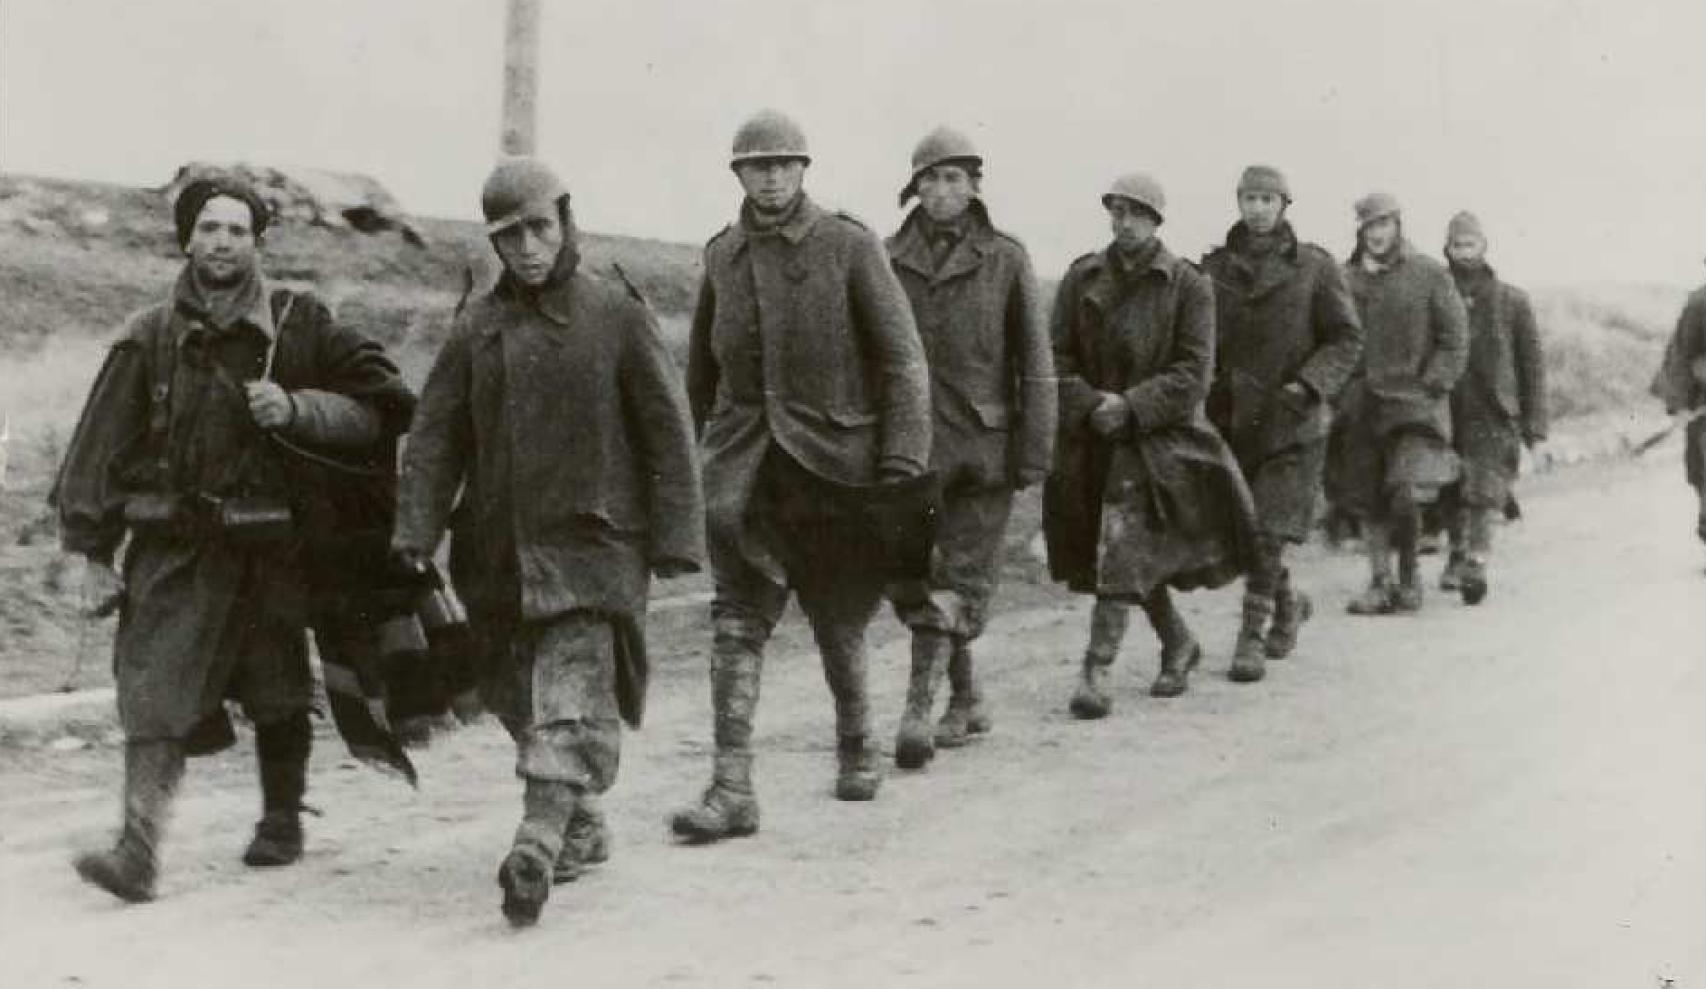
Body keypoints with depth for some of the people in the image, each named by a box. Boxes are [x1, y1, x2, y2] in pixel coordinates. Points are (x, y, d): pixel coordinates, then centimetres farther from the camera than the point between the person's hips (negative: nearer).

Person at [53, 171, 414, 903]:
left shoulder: (300, 326, 2)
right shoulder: (149, 338, 4)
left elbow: (380, 407, 1)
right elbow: (102, 449, 5)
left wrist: (297, 409, -15)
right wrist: (94, 555, 1)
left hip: (271, 547, 0)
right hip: (173, 547, 0)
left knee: (277, 698, 11)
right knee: (154, 695, -11)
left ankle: (282, 822, 31)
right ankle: (139, 848, -13)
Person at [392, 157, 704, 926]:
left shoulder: (616, 314, -2)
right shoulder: (476, 325, 7)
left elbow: (667, 429, -2)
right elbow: (435, 431, 5)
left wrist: (675, 537, -5)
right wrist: (416, 529, -6)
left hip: (590, 540, -4)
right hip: (499, 547, 5)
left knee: (572, 691, -16)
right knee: (518, 694, 12)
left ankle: (538, 841, -23)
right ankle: (581, 827, 29)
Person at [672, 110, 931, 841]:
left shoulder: (850, 247, -5)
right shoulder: (721, 256, 8)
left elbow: (902, 360, -7)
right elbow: (702, 367, 19)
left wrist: (902, 465, -14)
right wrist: (698, 454, 21)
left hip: (832, 459, -2)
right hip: (744, 466, 3)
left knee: (838, 621, 10)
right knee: (736, 621, -8)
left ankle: (857, 747, 35)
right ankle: (732, 789, -9)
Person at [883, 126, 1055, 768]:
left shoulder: (1006, 260, 2)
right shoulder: (888, 261, 7)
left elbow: (1034, 362, 1)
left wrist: (1035, 450, -4)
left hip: (982, 439, -2)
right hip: (909, 439, 2)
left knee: (960, 579, -5)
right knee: (912, 574, 1)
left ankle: (920, 709, -6)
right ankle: (966, 701, 16)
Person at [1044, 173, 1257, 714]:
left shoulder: (1188, 286, -3)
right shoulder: (1082, 278, 6)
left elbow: (1193, 372, -7)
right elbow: (1056, 355, 4)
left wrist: (1131, 406, -17)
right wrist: (1087, 403, -13)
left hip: (1157, 440, -4)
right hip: (1088, 440, 4)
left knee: (1122, 554, -14)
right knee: (1139, 559, 13)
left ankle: (1096, 674, -12)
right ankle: (1179, 645, 35)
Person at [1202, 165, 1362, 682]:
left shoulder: (1315, 267, -2)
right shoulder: (1214, 268, 5)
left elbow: (1347, 340, -2)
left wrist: (1307, 386, -15)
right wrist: (1205, 392, 1)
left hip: (1292, 424, -3)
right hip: (1228, 420, 3)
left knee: (1269, 533, -11)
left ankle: (1251, 640, -1)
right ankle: (1289, 602, 34)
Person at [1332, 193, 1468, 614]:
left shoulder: (1429, 274, 1)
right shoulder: (1346, 279, 8)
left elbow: (1454, 337, 2)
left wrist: (1433, 385, -7)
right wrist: (1343, 390, 3)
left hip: (1417, 402, -3)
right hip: (1362, 404, 3)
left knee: (1407, 495, -14)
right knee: (1368, 500, 5)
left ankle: (1409, 576, 7)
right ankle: (1379, 583, 15)